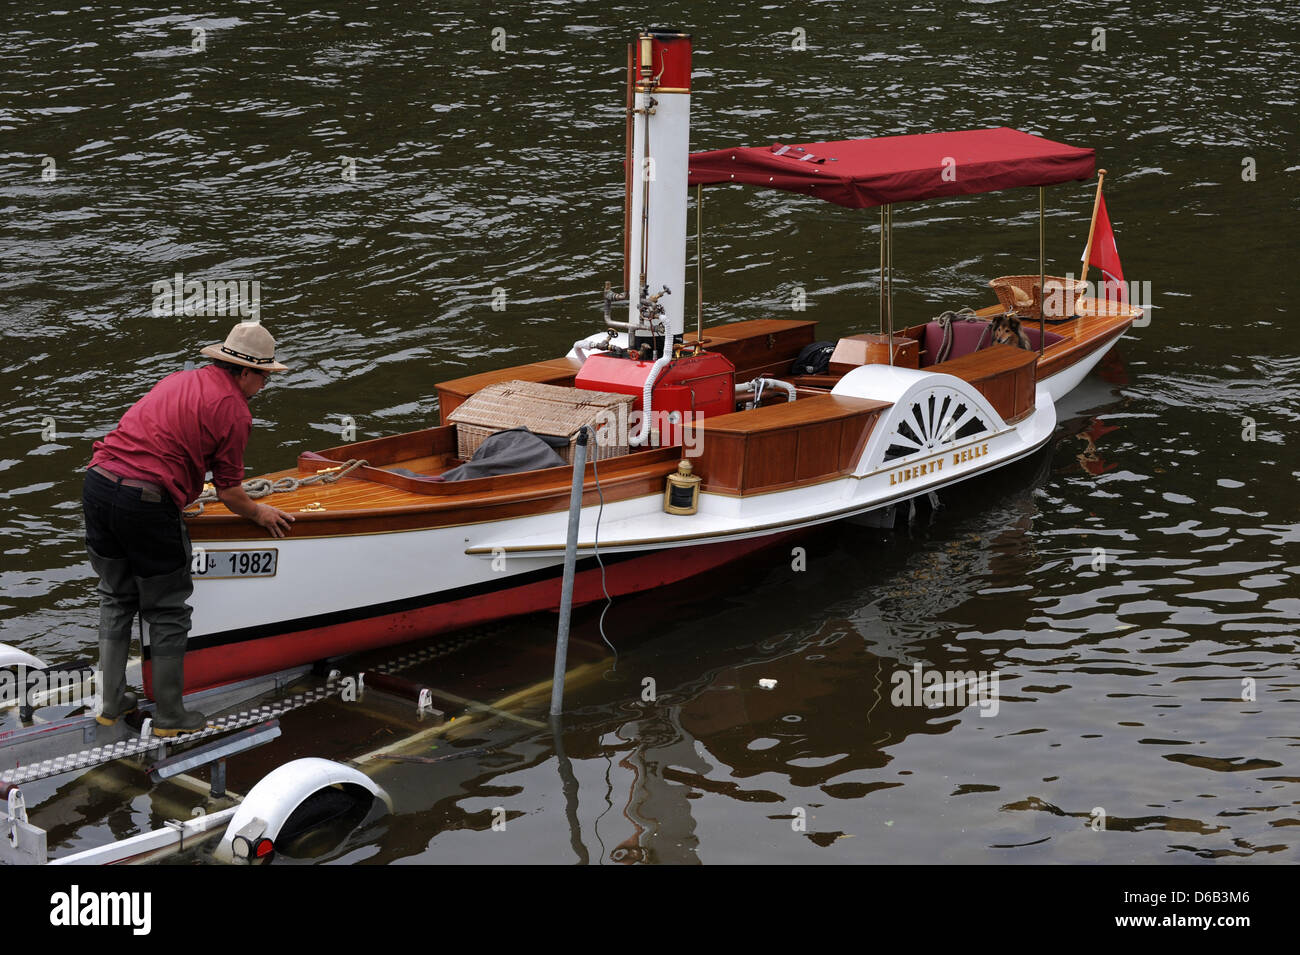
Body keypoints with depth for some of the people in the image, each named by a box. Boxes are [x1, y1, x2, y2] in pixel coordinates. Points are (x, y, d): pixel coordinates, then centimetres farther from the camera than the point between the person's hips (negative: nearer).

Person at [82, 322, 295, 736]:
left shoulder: (181, 379, 20)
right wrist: (259, 513, 19)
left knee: (116, 598, 21)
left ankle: (112, 703, 27)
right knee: (167, 613, 8)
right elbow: (229, 492, 0)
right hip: (146, 501, -7)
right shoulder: (234, 410, -3)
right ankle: (170, 716, 17)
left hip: (98, 481, 7)